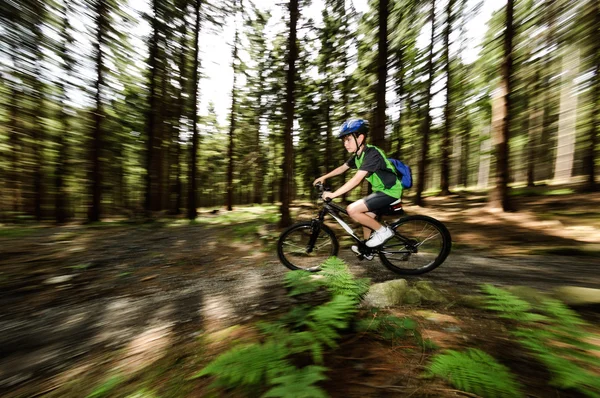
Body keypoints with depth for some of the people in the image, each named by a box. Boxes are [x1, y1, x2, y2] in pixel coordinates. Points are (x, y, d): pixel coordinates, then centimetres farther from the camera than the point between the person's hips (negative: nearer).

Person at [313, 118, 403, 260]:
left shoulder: (372, 153, -24)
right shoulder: (357, 155, 4)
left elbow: (356, 180, -32)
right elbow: (342, 168, 17)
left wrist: (333, 194, -32)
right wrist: (323, 177, 16)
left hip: (390, 191, -9)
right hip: (381, 190, 9)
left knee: (352, 210, -20)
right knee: (366, 216, 18)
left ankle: (383, 231, -2)